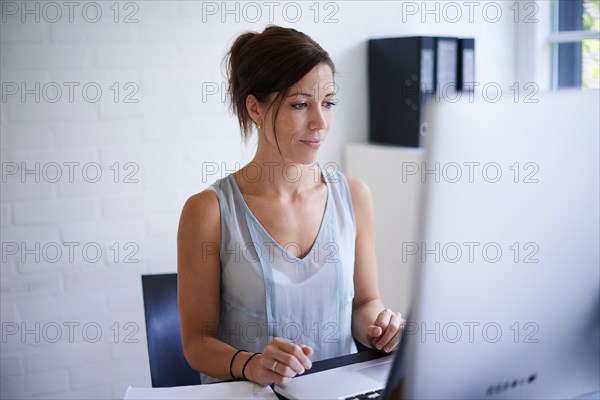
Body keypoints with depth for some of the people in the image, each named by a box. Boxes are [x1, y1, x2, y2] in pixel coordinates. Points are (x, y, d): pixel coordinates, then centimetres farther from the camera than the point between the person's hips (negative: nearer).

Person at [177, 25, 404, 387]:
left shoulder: (354, 195, 2)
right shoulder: (209, 211, -9)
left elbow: (365, 300, 11)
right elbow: (197, 340, -5)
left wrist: (376, 324, -10)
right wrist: (250, 365, -23)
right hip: (247, 393, -4)